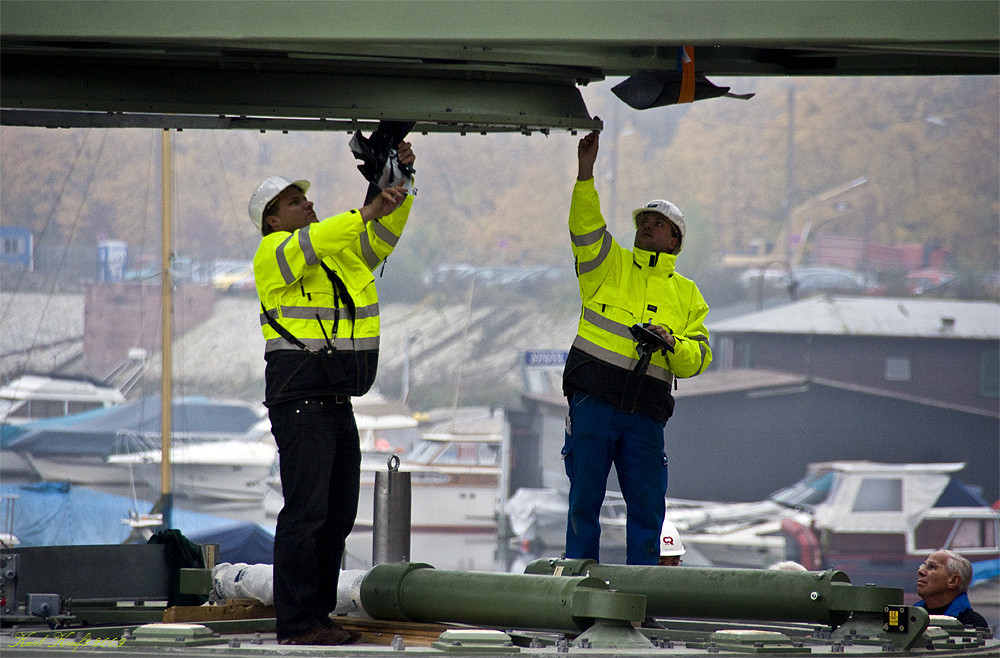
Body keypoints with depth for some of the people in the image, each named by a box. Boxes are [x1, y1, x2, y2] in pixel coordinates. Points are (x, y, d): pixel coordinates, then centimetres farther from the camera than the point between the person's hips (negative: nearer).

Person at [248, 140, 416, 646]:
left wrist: (400, 181, -2)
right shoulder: (273, 255, -4)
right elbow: (311, 244, -23)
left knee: (338, 514, 10)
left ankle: (318, 617, 16)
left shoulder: (344, 251, 18)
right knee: (305, 513, -10)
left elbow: (385, 234, 13)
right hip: (300, 402, -8)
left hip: (338, 403, 8)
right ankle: (295, 623, -9)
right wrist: (366, 212, -30)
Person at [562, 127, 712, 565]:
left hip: (645, 413, 1)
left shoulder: (687, 295, 18)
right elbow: (585, 226, -3)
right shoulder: (609, 265, 14)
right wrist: (585, 174, -14)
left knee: (647, 506, 0)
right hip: (593, 400, -1)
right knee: (585, 500, -2)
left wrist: (670, 344, -11)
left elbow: (698, 358, 10)